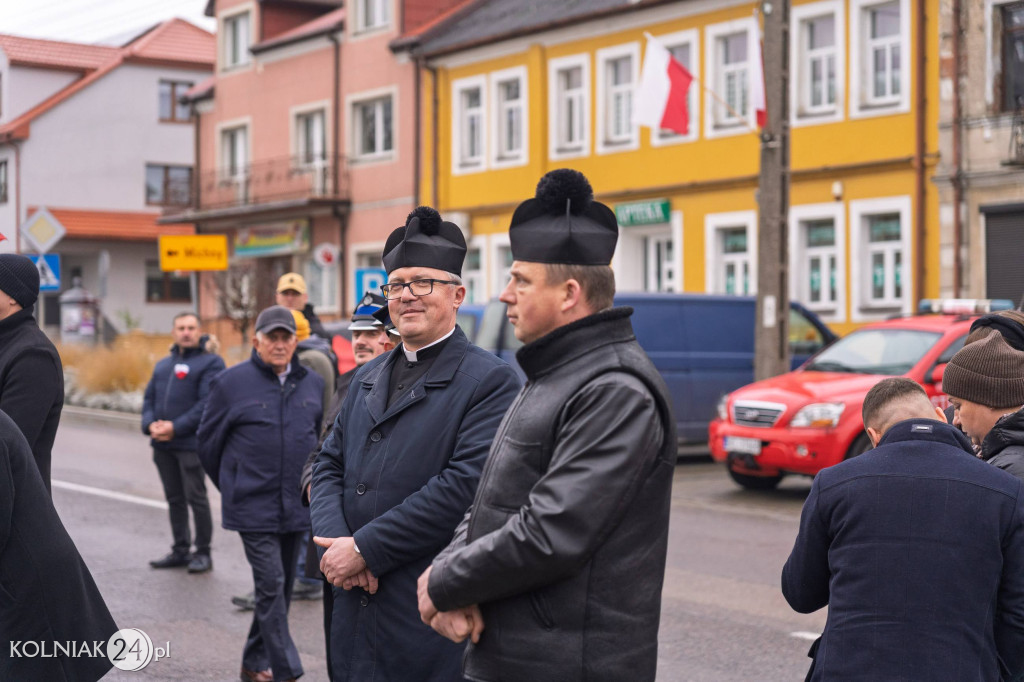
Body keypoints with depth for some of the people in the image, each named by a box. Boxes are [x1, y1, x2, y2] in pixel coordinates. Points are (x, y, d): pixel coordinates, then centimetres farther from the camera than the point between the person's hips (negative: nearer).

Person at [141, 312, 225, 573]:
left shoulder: (210, 362, -4)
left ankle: (203, 553, 6)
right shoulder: (163, 364, 19)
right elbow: (149, 397, 16)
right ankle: (180, 550, 22)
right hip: (162, 444, 7)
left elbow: (207, 403, -14)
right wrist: (150, 424, -5)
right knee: (174, 499, 13)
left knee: (196, 498, -3)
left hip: (191, 443, -7)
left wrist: (175, 427, -19)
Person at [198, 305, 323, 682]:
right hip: (254, 507, -5)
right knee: (271, 585, -9)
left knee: (282, 587, 12)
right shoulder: (231, 382, -4)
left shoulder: (312, 384, 7)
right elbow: (208, 443, 5)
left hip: (297, 507, 5)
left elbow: (321, 436, 20)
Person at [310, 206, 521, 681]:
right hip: (357, 604, 6)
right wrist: (335, 543, -7)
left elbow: (465, 485, -19)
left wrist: (364, 549, -17)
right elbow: (330, 466, 13)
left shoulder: (490, 381, -8)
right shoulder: (367, 378, 16)